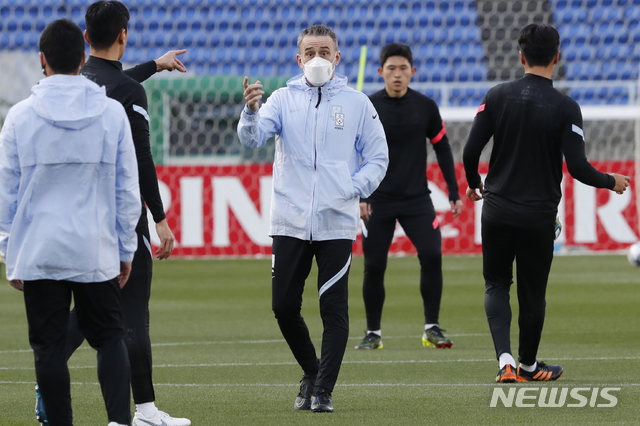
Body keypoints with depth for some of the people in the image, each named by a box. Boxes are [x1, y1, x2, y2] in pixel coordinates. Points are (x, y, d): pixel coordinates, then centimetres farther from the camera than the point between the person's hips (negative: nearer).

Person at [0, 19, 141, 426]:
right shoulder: (113, 113, 0)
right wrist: (126, 249, 11)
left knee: (49, 345, 5)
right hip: (97, 251, 1)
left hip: (39, 251, -1)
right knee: (110, 336, 9)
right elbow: (127, 190, 3)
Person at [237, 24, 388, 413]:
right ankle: (311, 371, 25)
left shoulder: (357, 104, 6)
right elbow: (252, 139, -8)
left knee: (334, 308, -4)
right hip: (290, 221, 1)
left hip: (337, 224, -1)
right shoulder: (284, 100, 7)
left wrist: (354, 188, -6)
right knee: (284, 306, 3)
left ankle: (324, 390, 1)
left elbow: (378, 158, 10)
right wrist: (251, 110, -29)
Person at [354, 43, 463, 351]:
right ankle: (373, 333, 12)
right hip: (378, 200, -1)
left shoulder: (425, 106, 2)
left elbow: (442, 148, 11)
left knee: (432, 255, -14)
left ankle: (432, 328, -4)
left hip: (417, 198, 1)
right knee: (374, 266, -2)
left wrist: (454, 193, 7)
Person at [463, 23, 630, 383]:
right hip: (539, 215, -1)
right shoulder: (565, 108, -11)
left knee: (496, 285, 13)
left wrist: (474, 185, 16)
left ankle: (505, 357, -7)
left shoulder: (498, 96, -5)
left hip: (497, 209, 1)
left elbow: (471, 151, -5)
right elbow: (578, 167, -15)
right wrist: (612, 182, 4)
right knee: (532, 292, 14)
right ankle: (528, 365, 30)